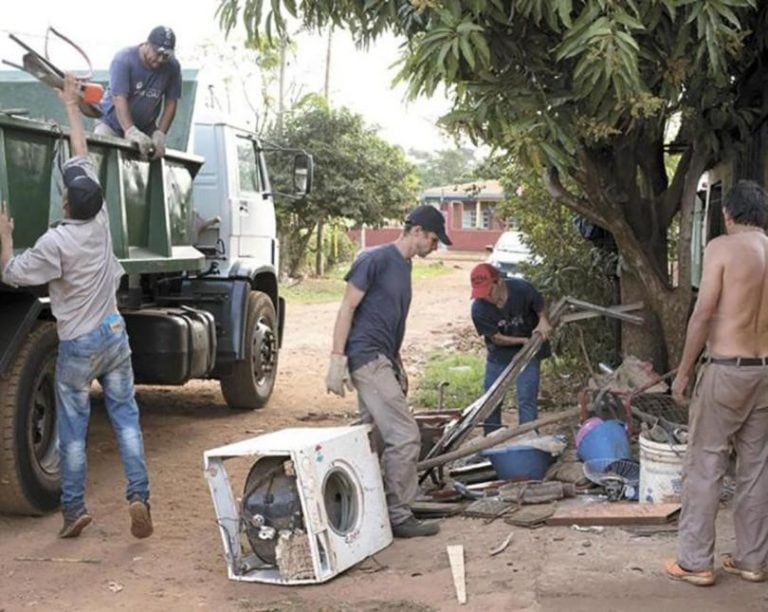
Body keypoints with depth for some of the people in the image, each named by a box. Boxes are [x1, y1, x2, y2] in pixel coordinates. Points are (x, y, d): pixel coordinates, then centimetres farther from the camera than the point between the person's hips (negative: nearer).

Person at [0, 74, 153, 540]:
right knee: (126, 418, 6)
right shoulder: (100, 221, -4)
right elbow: (82, 157, 6)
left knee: (73, 429, 6)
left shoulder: (56, 242, -19)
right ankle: (139, 496, -1)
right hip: (114, 335, 4)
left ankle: (74, 509, 10)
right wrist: (72, 106, 15)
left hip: (78, 345, -4)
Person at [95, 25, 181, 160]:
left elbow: (170, 103, -4)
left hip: (145, 128, 3)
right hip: (113, 123, -3)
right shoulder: (124, 59, -19)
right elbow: (119, 99, -29)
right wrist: (132, 132, -42)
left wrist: (160, 134, -17)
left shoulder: (172, 67, -9)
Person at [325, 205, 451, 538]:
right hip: (367, 358, -9)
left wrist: (398, 367, 23)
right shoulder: (374, 259, -9)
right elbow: (347, 308, -12)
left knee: (376, 440, 10)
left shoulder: (403, 266, 18)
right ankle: (398, 515, -3)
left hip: (383, 361, 9)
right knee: (405, 437, -10)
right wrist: (337, 359, -17)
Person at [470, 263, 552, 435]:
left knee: (526, 400, -7)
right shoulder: (479, 309, -22)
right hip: (499, 355, 2)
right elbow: (496, 338, -15)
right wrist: (524, 340, -24)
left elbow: (541, 308, -5)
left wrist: (543, 321, -26)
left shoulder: (522, 289, -23)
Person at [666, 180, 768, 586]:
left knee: (704, 466, 2)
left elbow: (704, 314, -14)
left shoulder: (723, 247, -9)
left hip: (727, 369, -6)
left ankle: (696, 562, 6)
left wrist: (683, 371, -8)